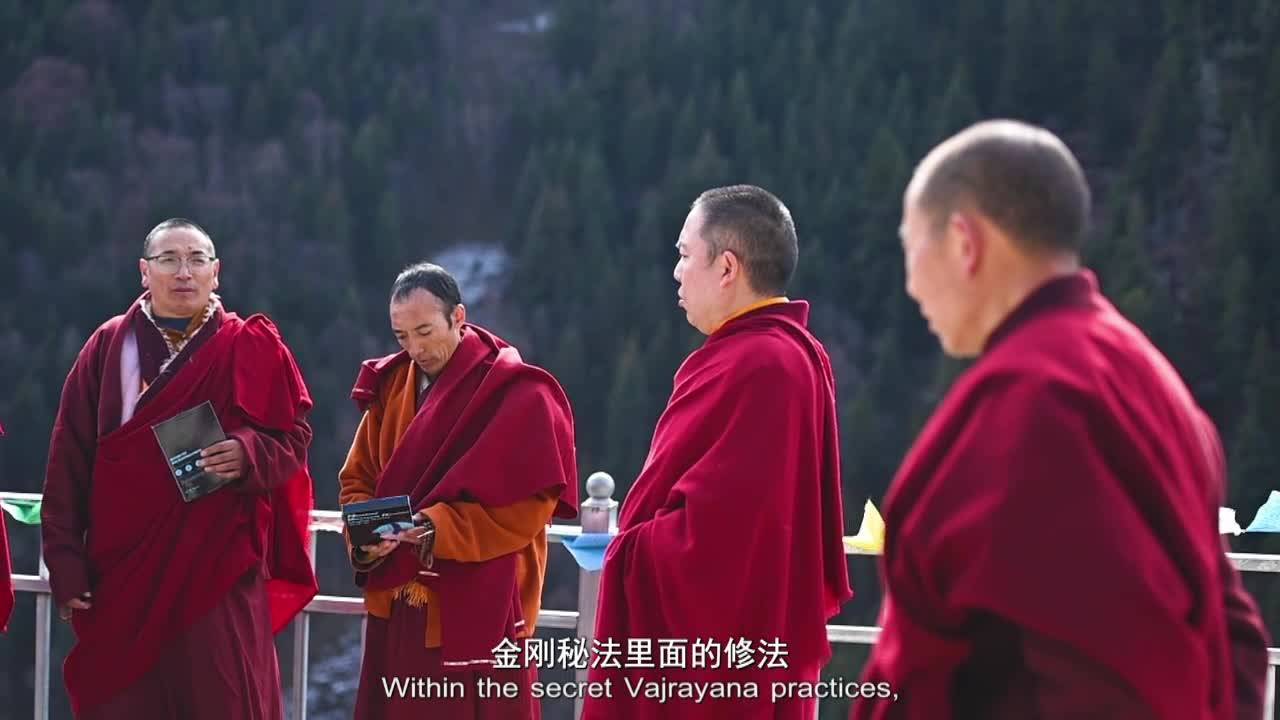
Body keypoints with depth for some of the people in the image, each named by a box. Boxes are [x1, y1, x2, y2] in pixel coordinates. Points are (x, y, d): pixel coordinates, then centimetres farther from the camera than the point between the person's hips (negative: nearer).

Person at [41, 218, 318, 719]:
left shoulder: (253, 348, 4)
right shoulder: (107, 347, 7)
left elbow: (294, 435, 5)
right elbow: (69, 459, 5)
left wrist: (249, 455, -18)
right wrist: (65, 561, -1)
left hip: (218, 567, -1)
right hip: (123, 566, 2)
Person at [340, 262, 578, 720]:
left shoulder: (518, 394, -9)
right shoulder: (391, 383, 10)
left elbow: (527, 503, -14)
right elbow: (357, 481, 11)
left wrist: (434, 528, -23)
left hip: (478, 611, -6)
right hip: (396, 606, 6)